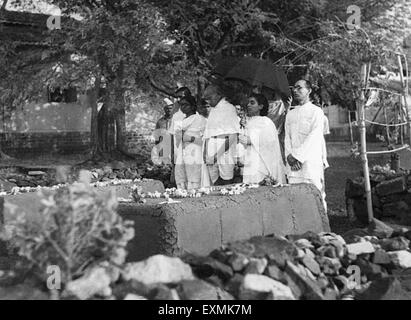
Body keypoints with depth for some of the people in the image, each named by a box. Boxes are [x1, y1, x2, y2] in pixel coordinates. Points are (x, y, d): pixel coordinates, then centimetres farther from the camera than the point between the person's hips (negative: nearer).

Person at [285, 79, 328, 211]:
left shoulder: (316, 111, 4)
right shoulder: (290, 114, 21)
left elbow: (314, 136, -8)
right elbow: (287, 137, 13)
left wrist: (298, 155, -13)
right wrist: (290, 156, -4)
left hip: (310, 161, -5)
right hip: (292, 165, 5)